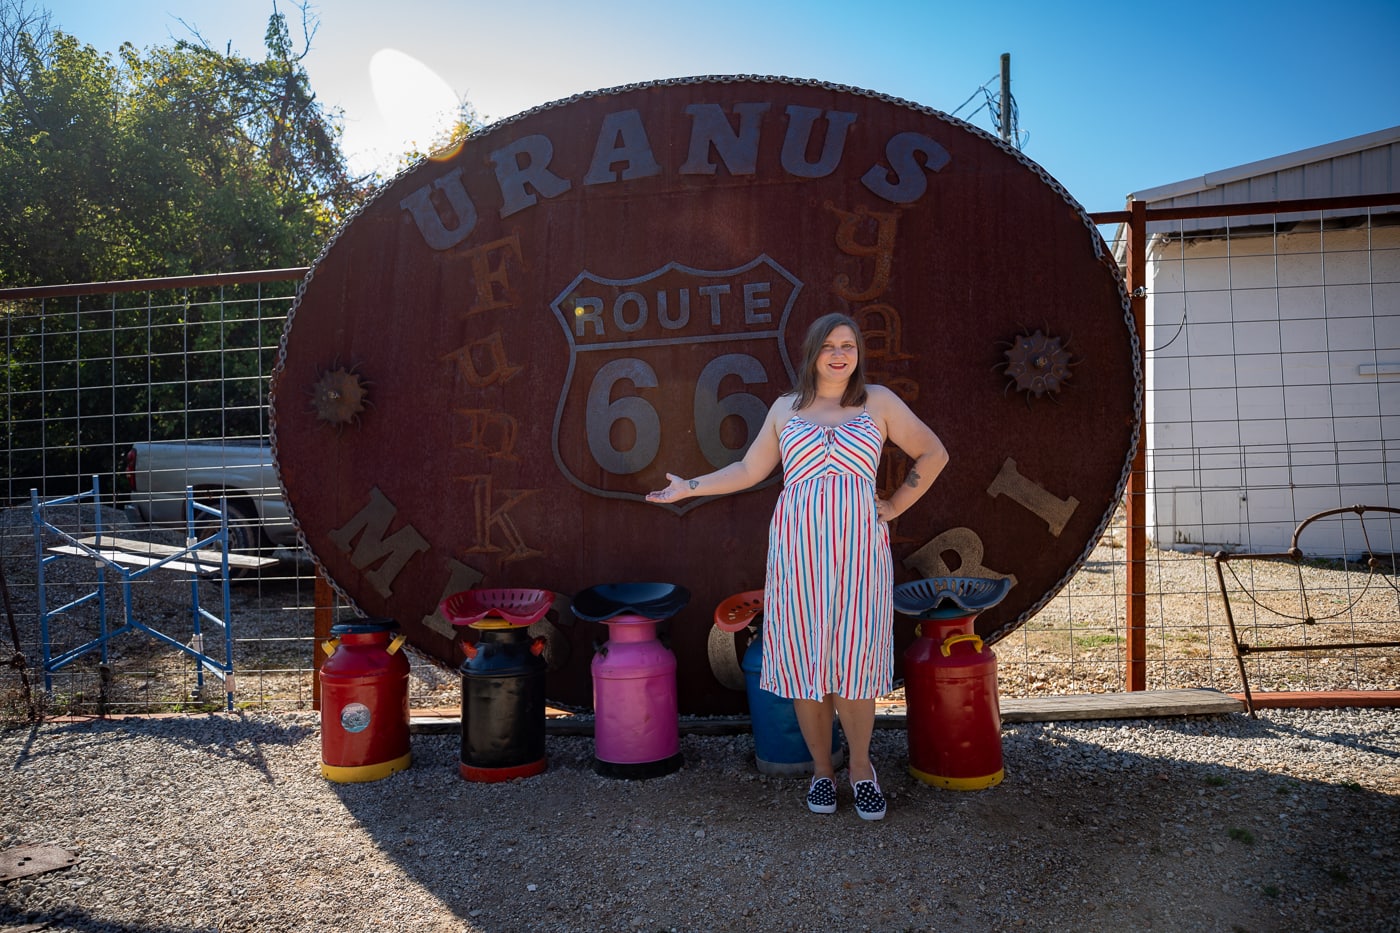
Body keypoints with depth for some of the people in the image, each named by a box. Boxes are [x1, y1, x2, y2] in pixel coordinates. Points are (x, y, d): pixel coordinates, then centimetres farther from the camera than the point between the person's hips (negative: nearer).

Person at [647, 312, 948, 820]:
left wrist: (896, 505, 8)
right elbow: (749, 470, 12)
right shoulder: (786, 408, 11)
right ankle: (821, 768, 20)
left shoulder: (879, 402, 8)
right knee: (804, 659, 3)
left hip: (857, 550, -1)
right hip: (798, 550, 1)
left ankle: (861, 766, 19)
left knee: (853, 660, -1)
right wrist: (688, 487, 8)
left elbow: (932, 454, 13)